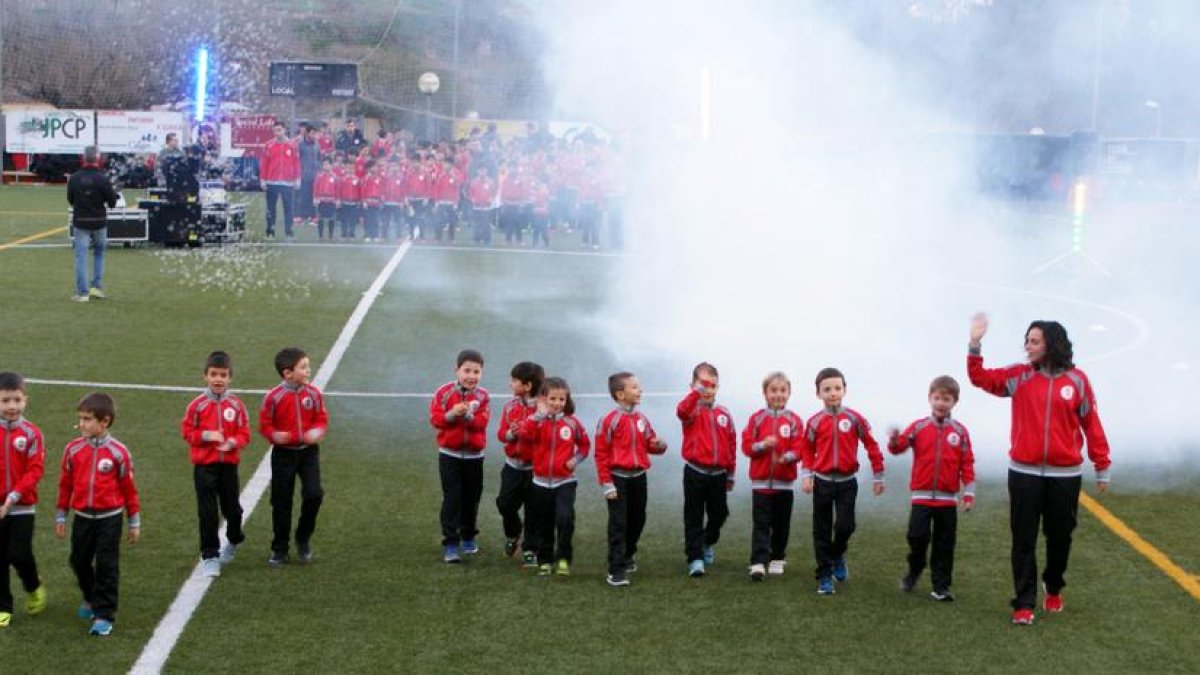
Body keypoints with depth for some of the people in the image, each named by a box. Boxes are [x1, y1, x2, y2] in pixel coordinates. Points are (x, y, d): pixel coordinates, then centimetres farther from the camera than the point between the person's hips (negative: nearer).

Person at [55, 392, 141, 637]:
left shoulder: (118, 452, -11)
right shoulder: (73, 449, -3)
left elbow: (129, 488, -3)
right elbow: (65, 484, 6)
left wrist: (134, 522, 1)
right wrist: (60, 516, 10)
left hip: (109, 518, -4)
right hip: (82, 517, 4)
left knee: (107, 565, -1)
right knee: (80, 562, 15)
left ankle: (104, 615, 5)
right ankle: (91, 598, 40)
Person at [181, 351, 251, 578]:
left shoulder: (236, 405, -2)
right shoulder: (197, 405, -6)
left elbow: (244, 433, 1)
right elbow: (187, 431, -1)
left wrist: (233, 442, -19)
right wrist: (205, 435, -17)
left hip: (229, 464, 1)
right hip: (204, 466, -1)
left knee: (232, 508, 11)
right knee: (207, 512, 1)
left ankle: (234, 541, 40)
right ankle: (209, 556, 9)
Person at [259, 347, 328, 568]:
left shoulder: (313, 393, -4)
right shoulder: (273, 397, -12)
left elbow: (322, 418, 5)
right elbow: (265, 425, -5)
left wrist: (318, 431, -15)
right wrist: (274, 435, -25)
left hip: (308, 451, 2)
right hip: (283, 453, -2)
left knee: (314, 494, -11)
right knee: (281, 502, 6)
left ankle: (303, 539, 13)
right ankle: (279, 550, 19)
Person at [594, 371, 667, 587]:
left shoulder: (641, 419, 5)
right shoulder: (609, 420, -13)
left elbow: (650, 444, 15)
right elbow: (601, 454, -11)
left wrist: (659, 445, -10)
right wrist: (607, 484, -12)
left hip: (639, 477, 6)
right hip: (618, 478, -6)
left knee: (637, 520, 16)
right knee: (618, 524, -6)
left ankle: (627, 556, 40)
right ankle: (616, 571, -4)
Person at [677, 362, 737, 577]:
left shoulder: (724, 414, 5)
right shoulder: (693, 409, -5)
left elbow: (731, 444, 11)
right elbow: (682, 411, -31)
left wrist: (730, 474, 14)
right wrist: (697, 390, -43)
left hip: (718, 473, 4)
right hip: (695, 473, -4)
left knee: (719, 514, 15)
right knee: (693, 517, 0)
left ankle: (707, 543, 42)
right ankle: (695, 558, 3)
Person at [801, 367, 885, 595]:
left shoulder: (854, 419, -7)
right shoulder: (815, 422, -4)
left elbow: (871, 446, -1)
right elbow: (808, 450, 7)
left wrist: (878, 477, 1)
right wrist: (807, 475, -5)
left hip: (847, 482, -1)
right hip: (822, 482, 1)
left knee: (845, 525, -9)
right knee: (822, 531, 4)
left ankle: (838, 555, 23)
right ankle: (824, 576, 12)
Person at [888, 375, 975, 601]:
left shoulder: (960, 431, 1)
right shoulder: (918, 427, 0)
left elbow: (967, 464, 1)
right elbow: (899, 446, -10)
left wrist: (969, 493, -3)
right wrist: (894, 440, -34)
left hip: (948, 498, 1)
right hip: (922, 495, -1)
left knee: (944, 544, 6)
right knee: (917, 535, -8)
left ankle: (941, 586, 13)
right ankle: (914, 570, 19)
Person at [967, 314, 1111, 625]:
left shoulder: (1076, 380, -1)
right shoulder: (1019, 376, 2)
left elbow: (1092, 425, 1)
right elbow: (981, 378, -2)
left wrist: (1102, 467, 3)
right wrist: (975, 345, -16)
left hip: (1065, 474, 0)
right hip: (1024, 473, 1)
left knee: (1059, 537, 13)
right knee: (1024, 540, 1)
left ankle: (1053, 588, 37)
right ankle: (1024, 603, 7)